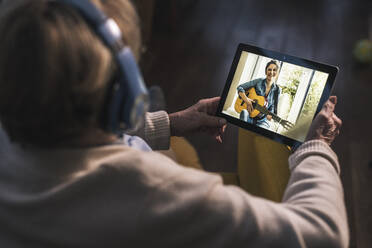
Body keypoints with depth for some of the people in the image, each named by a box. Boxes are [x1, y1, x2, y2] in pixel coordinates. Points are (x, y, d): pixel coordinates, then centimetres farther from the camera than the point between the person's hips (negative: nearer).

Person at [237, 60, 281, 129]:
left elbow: (272, 107, 9)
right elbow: (240, 88, -2)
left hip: (261, 120, 0)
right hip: (250, 116, 0)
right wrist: (247, 100, -16)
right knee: (244, 112, -36)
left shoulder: (277, 90, 4)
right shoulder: (258, 82, 0)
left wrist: (270, 115, -13)